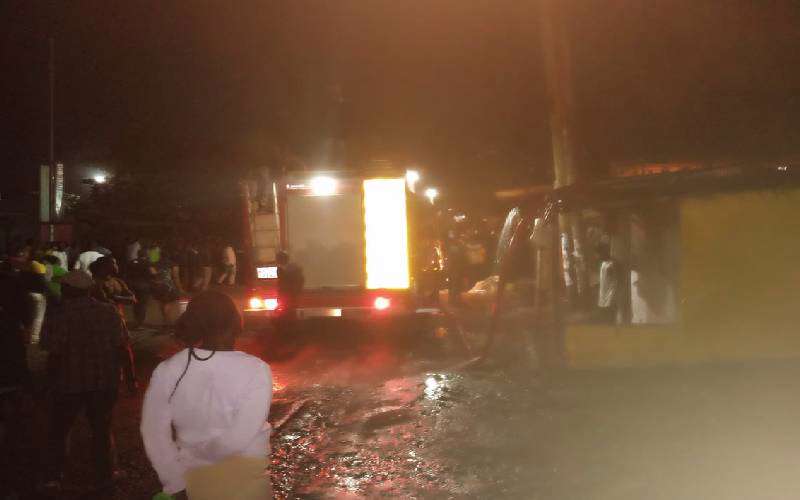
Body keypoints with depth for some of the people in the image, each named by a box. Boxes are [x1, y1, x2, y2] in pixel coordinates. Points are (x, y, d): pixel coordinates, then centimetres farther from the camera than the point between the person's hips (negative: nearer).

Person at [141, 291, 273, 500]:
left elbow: (154, 434, -11)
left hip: (194, 480, 3)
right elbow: (240, 438, -25)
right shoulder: (255, 370, -22)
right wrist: (199, 451, -9)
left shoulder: (166, 371, -15)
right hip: (245, 481, -3)